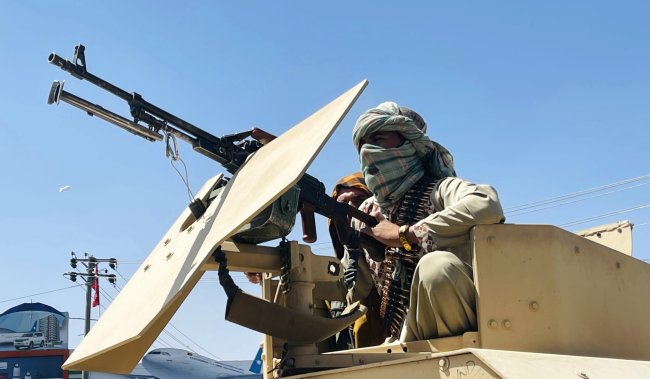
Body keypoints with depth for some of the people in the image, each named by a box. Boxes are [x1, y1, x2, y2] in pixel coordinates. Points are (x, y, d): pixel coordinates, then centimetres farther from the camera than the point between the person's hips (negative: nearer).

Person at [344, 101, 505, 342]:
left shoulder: (438, 190, -4)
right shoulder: (365, 214, 13)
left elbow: (487, 205, -30)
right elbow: (356, 295, 20)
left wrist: (403, 234, -22)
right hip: (402, 340, 5)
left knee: (436, 265, -31)